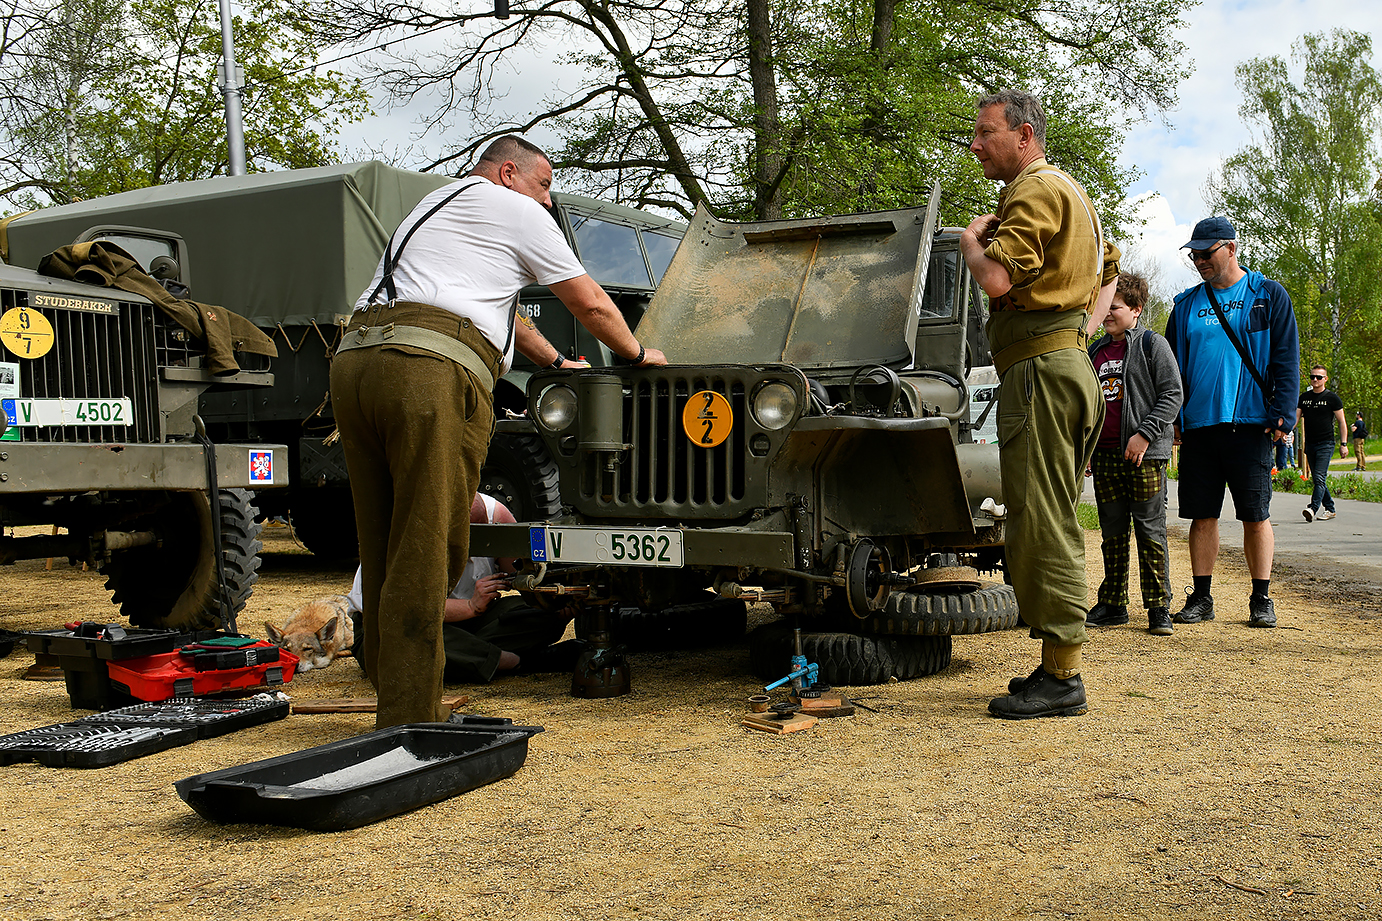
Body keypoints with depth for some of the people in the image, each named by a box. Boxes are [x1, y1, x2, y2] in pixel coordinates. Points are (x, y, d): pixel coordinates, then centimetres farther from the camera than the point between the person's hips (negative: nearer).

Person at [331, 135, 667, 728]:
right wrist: (638, 354, 32)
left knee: (384, 550, 10)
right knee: (425, 552, -8)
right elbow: (591, 305, 15)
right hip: (431, 371, -8)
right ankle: (409, 720, -8)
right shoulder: (516, 211, 13)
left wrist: (557, 362, 53)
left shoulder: (431, 207, 38)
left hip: (354, 361, 8)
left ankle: (396, 706, 15)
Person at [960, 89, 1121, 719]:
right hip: (1070, 359, 11)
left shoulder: (1036, 189, -9)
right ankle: (1059, 667, 17)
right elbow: (1108, 271, 36)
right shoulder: (1071, 193, 25)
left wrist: (971, 239, -2)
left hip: (1041, 366, -11)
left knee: (1042, 522, -10)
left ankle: (1060, 679, -8)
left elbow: (996, 279, -22)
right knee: (1052, 524, 12)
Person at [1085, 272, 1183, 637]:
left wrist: (1145, 434, -14)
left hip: (1145, 455, -5)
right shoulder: (1094, 352, 17)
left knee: (1151, 533, -3)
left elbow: (1172, 394, -6)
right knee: (1112, 534, 8)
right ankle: (1112, 606, 15)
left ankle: (1159, 608, 3)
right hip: (1104, 454, 5)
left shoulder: (1152, 344, 0)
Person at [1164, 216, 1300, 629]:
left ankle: (1261, 599, 10)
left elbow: (1286, 359, 1)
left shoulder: (1268, 296, 5)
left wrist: (1283, 413, -9)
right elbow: (1172, 365, 15)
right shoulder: (1187, 304, 13)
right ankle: (1201, 598, 11)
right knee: (1202, 515, 4)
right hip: (1198, 425, 3)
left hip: (1250, 423, -3)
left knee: (1256, 514, 0)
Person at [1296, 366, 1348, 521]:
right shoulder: (1304, 397, 11)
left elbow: (1342, 422, 1)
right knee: (1316, 479, 8)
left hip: (1326, 444, -6)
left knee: (1320, 477, -16)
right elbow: (1296, 418, 8)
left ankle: (1313, 508, -25)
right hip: (1310, 444, 6)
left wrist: (1343, 444, -5)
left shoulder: (1332, 397, -2)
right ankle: (1330, 509, 19)